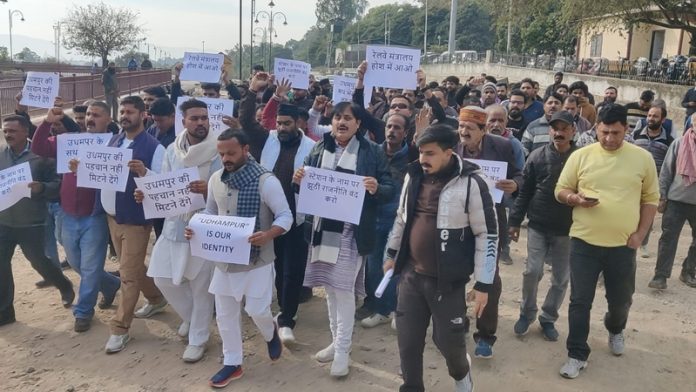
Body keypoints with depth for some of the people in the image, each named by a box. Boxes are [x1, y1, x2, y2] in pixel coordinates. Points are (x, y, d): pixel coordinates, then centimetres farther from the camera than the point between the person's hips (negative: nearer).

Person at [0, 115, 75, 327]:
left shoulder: (41, 156, -11)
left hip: (31, 223, -4)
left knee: (38, 261, 8)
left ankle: (65, 287, 36)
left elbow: (58, 185, -10)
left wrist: (41, 188, -29)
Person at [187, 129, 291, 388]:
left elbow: (285, 216, -14)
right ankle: (232, 363, 27)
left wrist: (267, 235, -33)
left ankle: (270, 333, 36)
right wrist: (196, 229, -6)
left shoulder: (266, 181, -17)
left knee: (256, 310, -1)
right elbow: (210, 212, 14)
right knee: (225, 313, 10)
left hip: (257, 259, -5)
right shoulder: (216, 179, 1)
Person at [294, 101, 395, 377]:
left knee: (343, 288, -4)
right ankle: (336, 341, 29)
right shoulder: (319, 148, 8)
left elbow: (390, 189, -4)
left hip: (352, 230, -5)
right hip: (322, 227, 5)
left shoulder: (372, 152, -4)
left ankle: (343, 350, 8)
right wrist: (298, 180, -8)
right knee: (329, 287, 14)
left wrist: (376, 188, -25)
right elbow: (307, 184, 14)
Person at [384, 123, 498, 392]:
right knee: (407, 340, 9)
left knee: (448, 339, 7)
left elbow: (488, 234, -12)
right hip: (411, 274, 5)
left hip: (448, 279, -4)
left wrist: (483, 284, -11)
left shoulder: (470, 182, -15)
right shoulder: (414, 176, 3)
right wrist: (392, 254, 22)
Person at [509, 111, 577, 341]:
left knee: (561, 278, 8)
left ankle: (548, 318, 25)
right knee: (532, 271, -4)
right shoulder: (538, 156, -2)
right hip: (538, 226, 0)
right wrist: (515, 221, 0)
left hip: (567, 229, 0)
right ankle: (527, 313, 18)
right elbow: (525, 192, 2)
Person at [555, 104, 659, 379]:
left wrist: (640, 233, -2)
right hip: (584, 242, -1)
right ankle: (577, 354, 17)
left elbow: (650, 199, 6)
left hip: (623, 245, 1)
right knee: (580, 300, 3)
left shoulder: (642, 158, 0)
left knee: (621, 299, 16)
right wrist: (574, 198, -18)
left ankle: (615, 329, 49)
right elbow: (561, 190, 4)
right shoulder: (580, 156, -2)